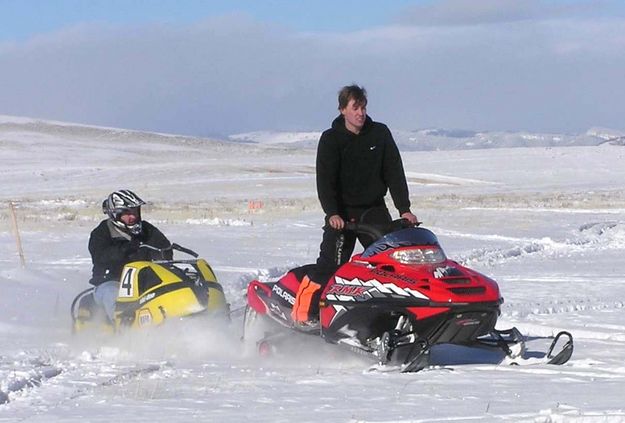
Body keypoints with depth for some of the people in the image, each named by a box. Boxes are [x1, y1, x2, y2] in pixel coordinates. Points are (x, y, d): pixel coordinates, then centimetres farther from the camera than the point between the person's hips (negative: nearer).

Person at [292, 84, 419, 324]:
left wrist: (404, 209, -8)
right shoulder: (330, 140, -3)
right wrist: (332, 213, -25)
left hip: (374, 210, 3)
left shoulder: (380, 134, 3)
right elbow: (325, 180, -11)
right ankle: (304, 314, -12)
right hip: (342, 213, -3)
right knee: (330, 262, -14)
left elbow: (394, 174, 1)